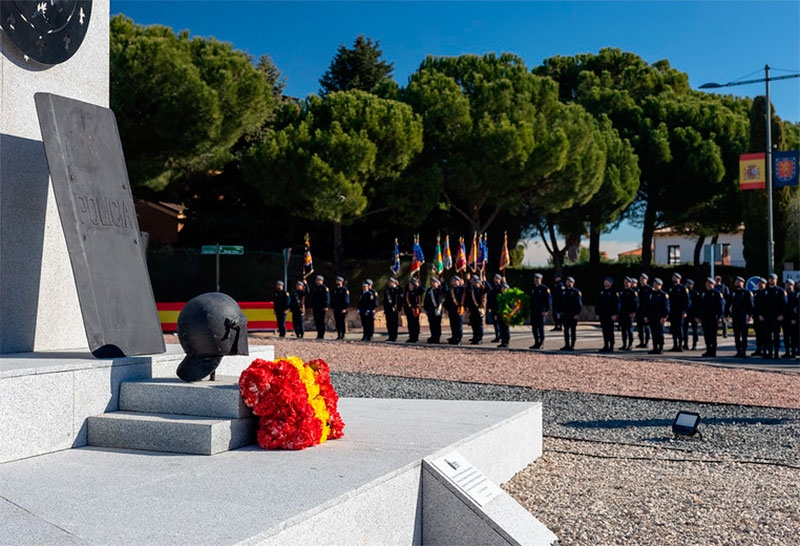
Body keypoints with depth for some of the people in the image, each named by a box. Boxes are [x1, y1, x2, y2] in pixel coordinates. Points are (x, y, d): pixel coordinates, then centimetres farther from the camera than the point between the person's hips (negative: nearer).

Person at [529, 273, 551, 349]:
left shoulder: (545, 289, -5)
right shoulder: (532, 289, 15)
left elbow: (549, 300, -8)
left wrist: (546, 310, -15)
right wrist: (530, 309, 15)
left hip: (541, 312, -7)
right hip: (533, 311, 7)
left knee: (541, 327, -6)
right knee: (534, 327, 7)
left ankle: (541, 342, 1)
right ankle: (536, 343, 14)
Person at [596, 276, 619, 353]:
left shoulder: (614, 292, -4)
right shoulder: (601, 291, 12)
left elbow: (616, 304, -9)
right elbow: (598, 303, 15)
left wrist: (615, 314, -15)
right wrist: (597, 313, 10)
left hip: (610, 315, -5)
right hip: (603, 314, 5)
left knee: (610, 331, -3)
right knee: (604, 331, 8)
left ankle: (611, 347, 1)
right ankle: (606, 346, 14)